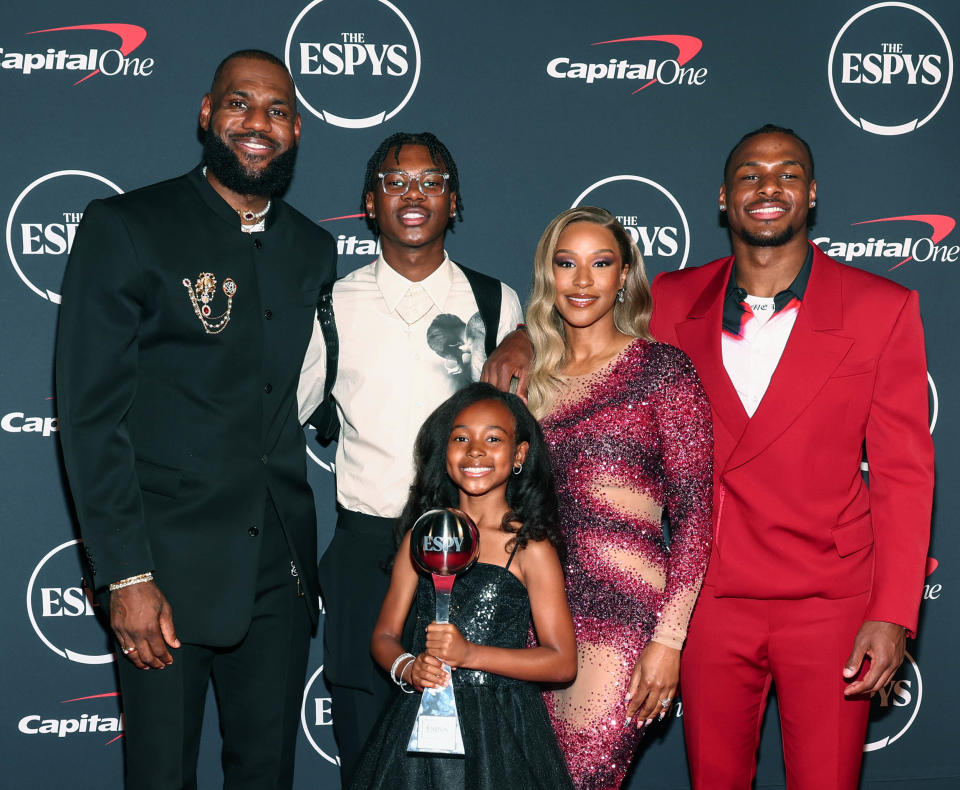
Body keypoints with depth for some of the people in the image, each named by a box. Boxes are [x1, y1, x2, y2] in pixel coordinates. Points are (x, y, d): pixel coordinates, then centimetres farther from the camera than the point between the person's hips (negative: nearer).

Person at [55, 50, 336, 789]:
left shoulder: (314, 250, 11)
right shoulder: (124, 228, -5)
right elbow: (92, 413, -10)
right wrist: (125, 576, -14)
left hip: (280, 569, 5)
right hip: (169, 569, -4)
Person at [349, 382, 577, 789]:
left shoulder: (530, 548, -5)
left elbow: (562, 661, -8)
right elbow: (384, 635, 10)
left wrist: (469, 653, -16)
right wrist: (408, 669, -12)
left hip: (500, 726, -3)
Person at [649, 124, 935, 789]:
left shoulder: (882, 308, -4)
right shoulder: (673, 301, 3)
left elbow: (903, 474, -4)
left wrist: (893, 613, -10)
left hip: (830, 607, -2)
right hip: (708, 601, 2)